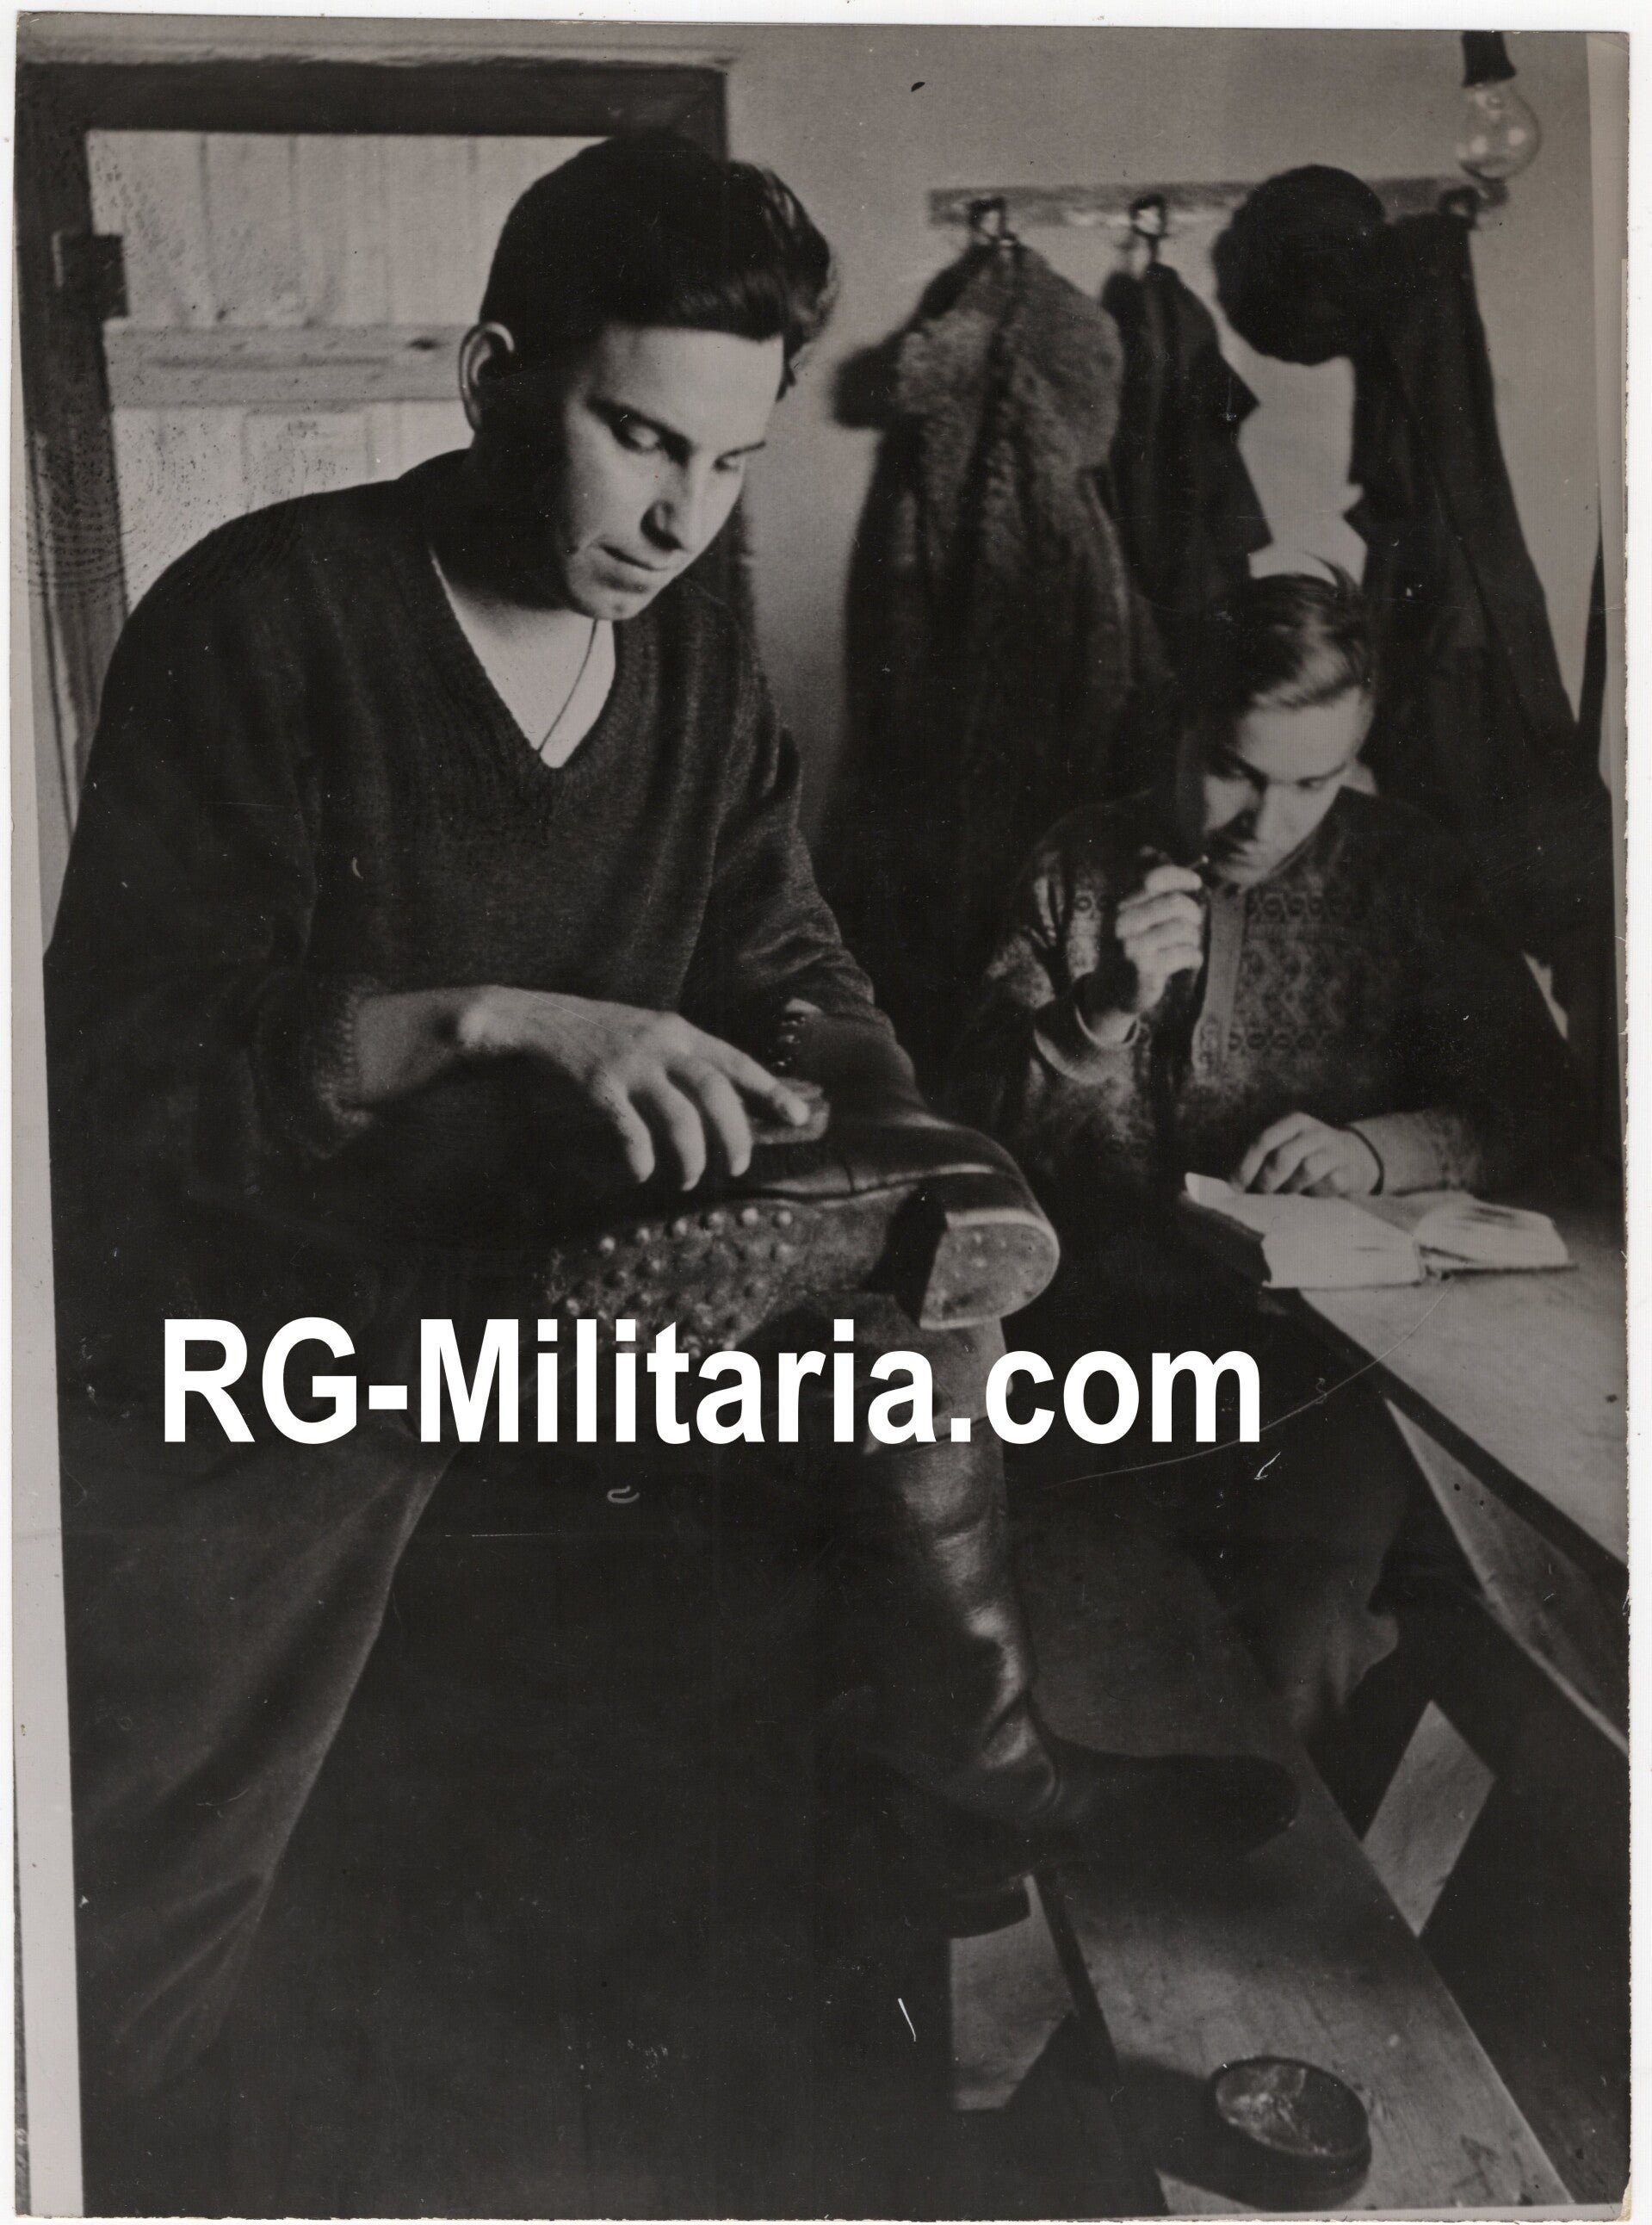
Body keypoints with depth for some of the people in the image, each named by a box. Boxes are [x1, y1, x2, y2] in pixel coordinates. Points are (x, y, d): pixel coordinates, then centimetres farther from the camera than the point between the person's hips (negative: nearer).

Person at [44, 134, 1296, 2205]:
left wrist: (917, 1160, -17)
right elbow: (124, 1069, -21)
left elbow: (791, 977, 3)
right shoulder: (261, 621, -17)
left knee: (932, 1229, 1)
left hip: (562, 1255, 6)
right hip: (242, 1329, -5)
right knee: (134, 1948, -12)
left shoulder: (696, 657, 1)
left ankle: (980, 1768, 13)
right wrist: (491, 1021, -34)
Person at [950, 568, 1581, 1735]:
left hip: (1330, 1321, 0)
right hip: (1117, 1317, 1)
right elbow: (978, 1125, 2)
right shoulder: (1082, 868, 6)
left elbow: (1537, 1104, 6)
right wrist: (1103, 1011, -17)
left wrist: (1377, 1148, -13)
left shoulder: (1405, 873, 5)